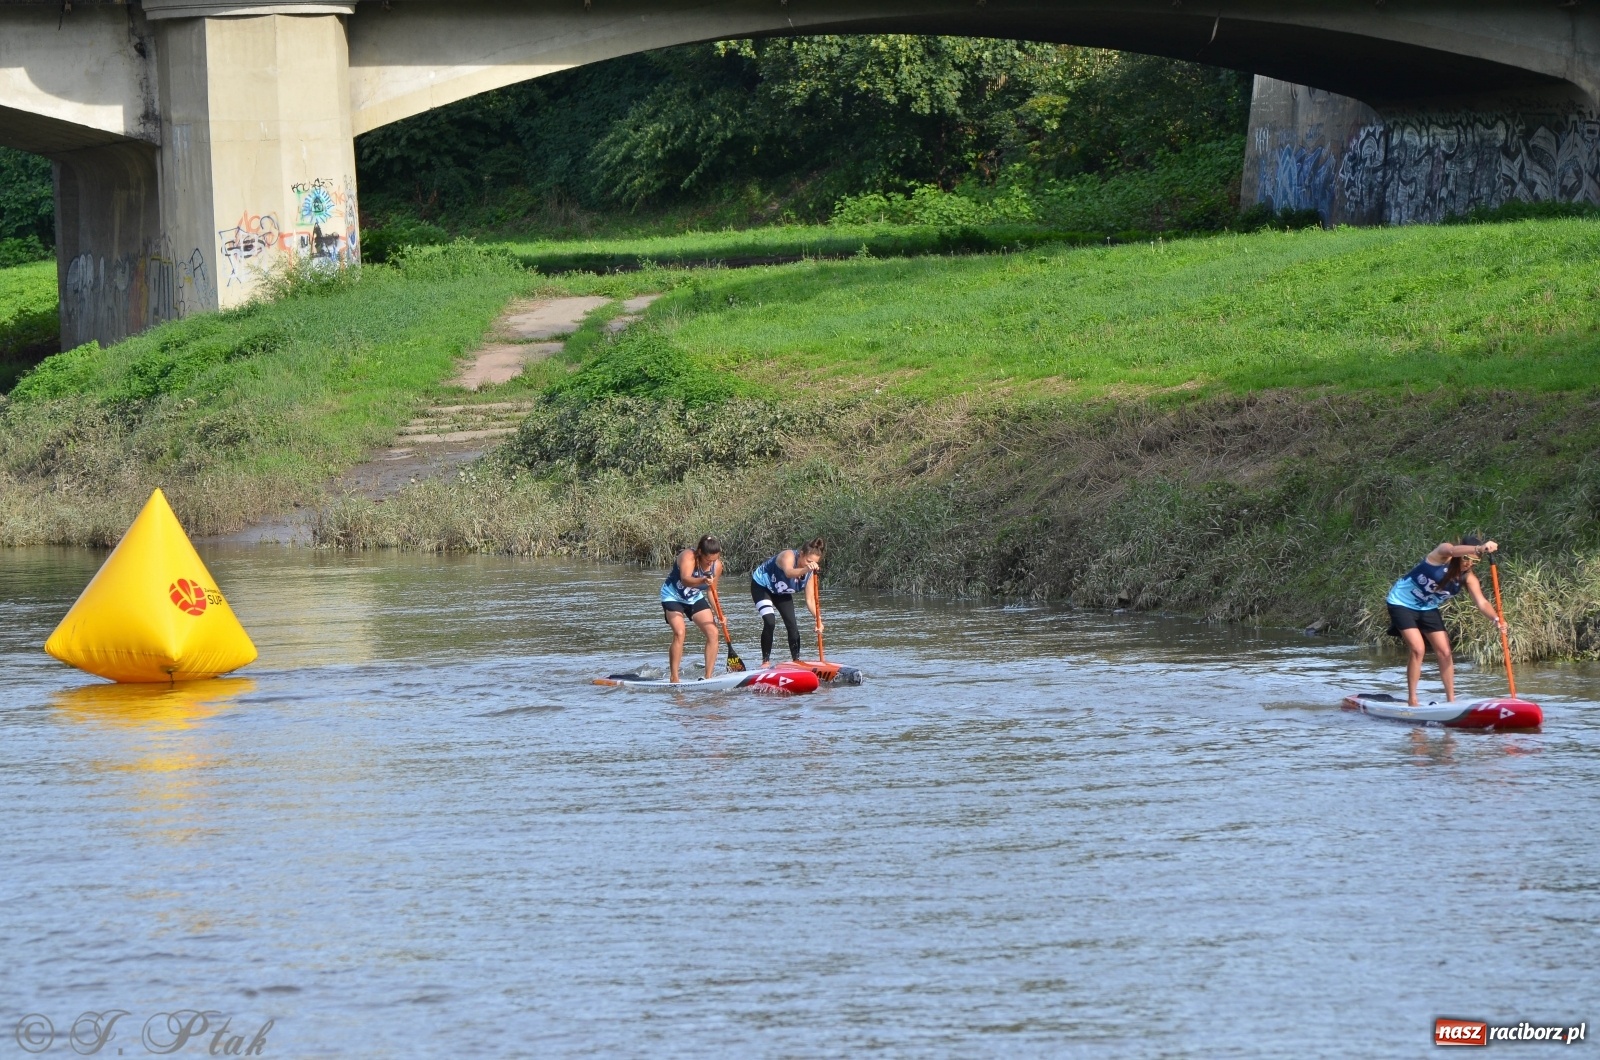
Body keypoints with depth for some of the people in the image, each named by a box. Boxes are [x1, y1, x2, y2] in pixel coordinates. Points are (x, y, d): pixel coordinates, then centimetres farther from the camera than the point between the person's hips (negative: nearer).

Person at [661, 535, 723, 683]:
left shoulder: (716, 565, -11)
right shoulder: (688, 557, -30)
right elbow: (686, 580, -47)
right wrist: (702, 581, -67)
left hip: (695, 598, 6)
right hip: (673, 596, -6)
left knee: (713, 632, -8)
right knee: (679, 633, -25)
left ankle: (709, 676, 1)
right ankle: (674, 679, -20)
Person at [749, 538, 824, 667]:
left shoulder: (810, 573, -17)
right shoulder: (788, 556, -35)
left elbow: (810, 600, -16)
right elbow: (789, 573, -58)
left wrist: (817, 618, -34)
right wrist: (805, 569, -78)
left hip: (781, 592, 6)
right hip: (761, 586, -6)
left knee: (792, 626, -1)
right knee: (770, 622, -22)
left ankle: (796, 660, 12)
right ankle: (766, 661, -13)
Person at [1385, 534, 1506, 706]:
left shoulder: (1468, 579, -9)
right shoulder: (1444, 553, -23)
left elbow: (1481, 602, -20)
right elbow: (1452, 551, -48)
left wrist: (1496, 618, -41)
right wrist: (1479, 549, -66)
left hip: (1427, 608, 6)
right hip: (1402, 603, -6)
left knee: (1445, 652, 0)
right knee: (1418, 649, -17)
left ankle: (1451, 699, 9)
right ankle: (1412, 700, -9)